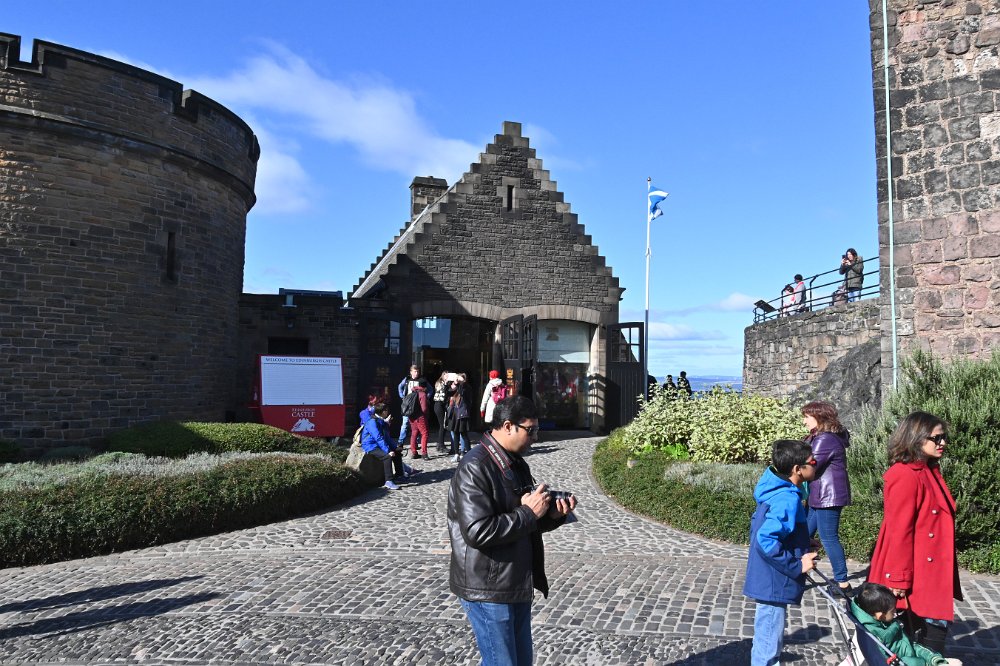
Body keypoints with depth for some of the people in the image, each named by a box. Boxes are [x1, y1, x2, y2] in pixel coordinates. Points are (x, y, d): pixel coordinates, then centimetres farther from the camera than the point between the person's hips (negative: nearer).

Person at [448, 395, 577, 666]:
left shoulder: (516, 464, 10)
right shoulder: (474, 468, -20)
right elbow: (477, 532, -29)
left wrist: (552, 515, -2)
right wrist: (528, 513, -21)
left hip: (517, 584, 9)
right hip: (488, 591, -9)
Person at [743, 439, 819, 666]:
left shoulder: (775, 492, 5)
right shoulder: (787, 499, -25)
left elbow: (758, 524, 17)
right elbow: (766, 540, -32)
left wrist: (801, 546, 17)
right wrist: (797, 565, -21)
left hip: (768, 580, 10)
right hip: (774, 583, -10)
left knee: (767, 638, 24)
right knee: (769, 641, 3)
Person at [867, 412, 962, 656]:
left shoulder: (929, 471, 11)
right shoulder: (906, 476, -20)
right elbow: (899, 530, -21)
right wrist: (900, 578, -20)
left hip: (933, 570, 9)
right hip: (917, 574, -9)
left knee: (938, 624, 14)